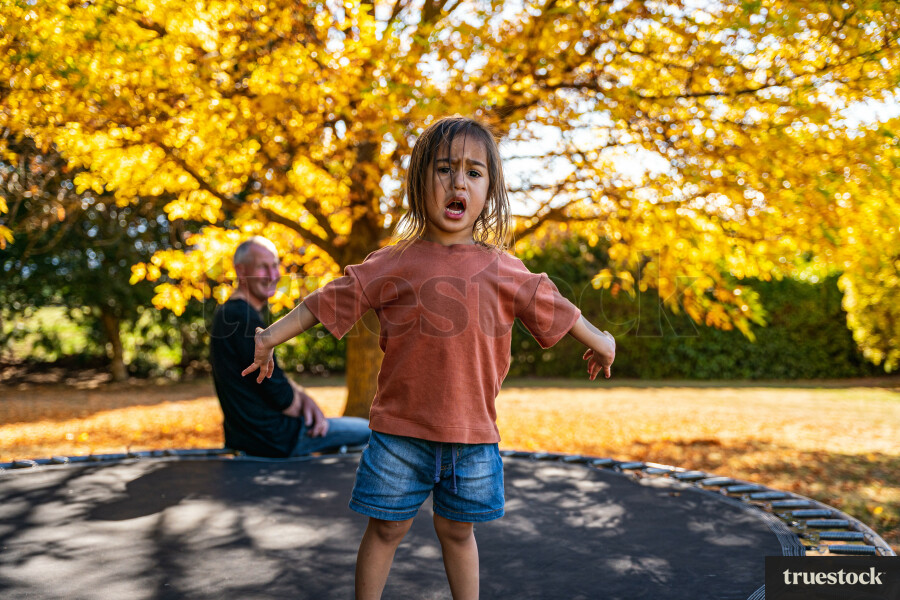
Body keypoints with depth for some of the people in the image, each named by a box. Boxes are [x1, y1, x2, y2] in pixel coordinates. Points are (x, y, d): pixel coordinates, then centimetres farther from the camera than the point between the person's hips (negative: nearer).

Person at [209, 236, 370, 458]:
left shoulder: (229, 312, 10)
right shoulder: (244, 317, -23)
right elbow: (279, 396, -22)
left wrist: (304, 397, 0)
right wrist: (303, 404, -1)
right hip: (271, 436, -10)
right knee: (366, 431, 1)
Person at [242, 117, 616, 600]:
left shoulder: (504, 271, 4)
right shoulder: (394, 264, -2)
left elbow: (552, 307, 17)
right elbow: (328, 301, 1)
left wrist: (597, 340, 29)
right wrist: (270, 337, 1)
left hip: (473, 435, 2)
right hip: (400, 431, -2)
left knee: (457, 528, 16)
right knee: (387, 527, 9)